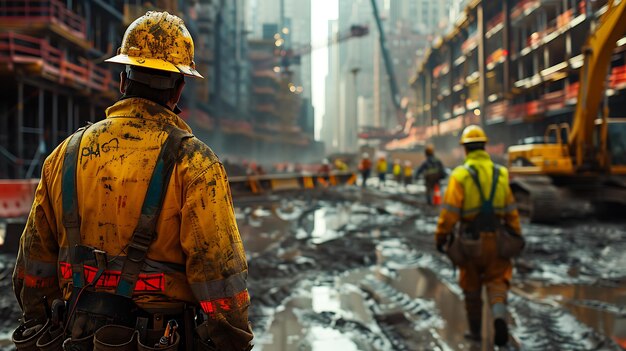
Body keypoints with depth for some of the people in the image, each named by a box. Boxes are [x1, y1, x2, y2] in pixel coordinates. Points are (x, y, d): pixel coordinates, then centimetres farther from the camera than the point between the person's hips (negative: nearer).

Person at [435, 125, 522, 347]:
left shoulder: (460, 175, -11)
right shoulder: (500, 174, 1)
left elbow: (450, 211, -15)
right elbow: (511, 211, 4)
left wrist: (441, 237, -5)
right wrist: (516, 237, 13)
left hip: (470, 240, -2)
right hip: (495, 239, 2)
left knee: (471, 286, 14)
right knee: (497, 282, 9)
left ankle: (475, 330, 23)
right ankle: (499, 316, -19)